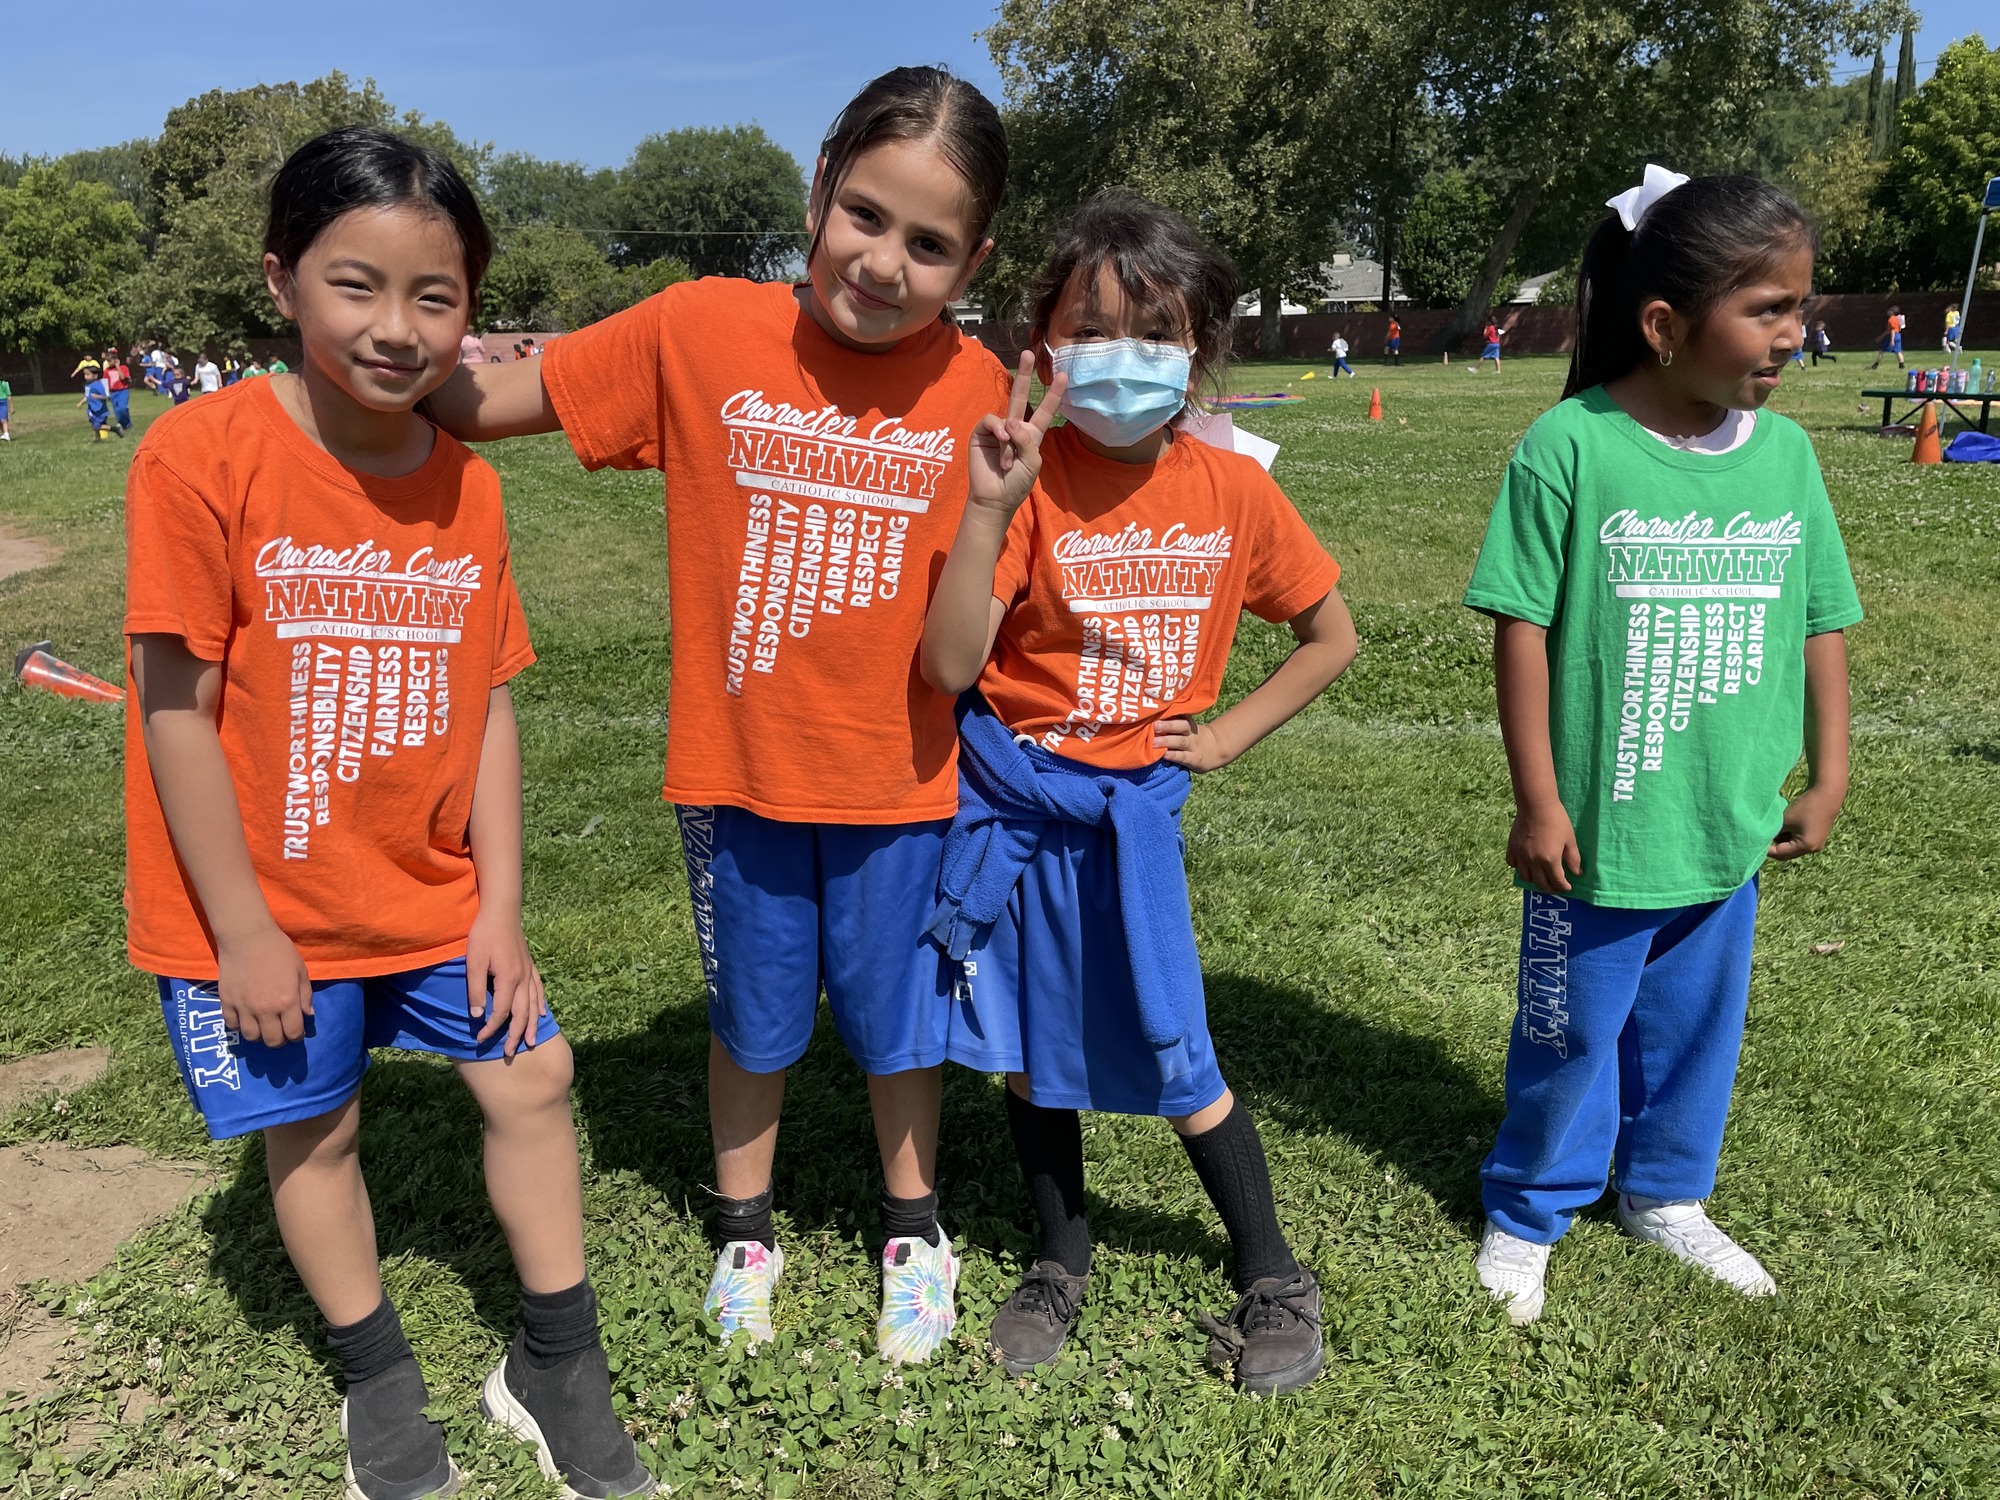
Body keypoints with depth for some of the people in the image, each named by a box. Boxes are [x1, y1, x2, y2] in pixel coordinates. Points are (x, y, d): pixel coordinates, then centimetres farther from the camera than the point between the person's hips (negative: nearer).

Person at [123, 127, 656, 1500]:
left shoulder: (468, 486, -4)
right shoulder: (204, 456, -18)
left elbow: (488, 707, -2)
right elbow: (175, 711, -16)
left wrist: (500, 912, -4)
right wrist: (243, 932, -13)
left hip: (432, 891, 4)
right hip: (263, 910, -3)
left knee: (533, 1078, 7)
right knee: (314, 1129, 12)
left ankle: (556, 1366, 29)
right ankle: (380, 1381, 38)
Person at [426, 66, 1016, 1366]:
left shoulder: (974, 387, -9)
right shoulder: (701, 331, -11)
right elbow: (483, 403, -7)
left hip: (898, 778, 1)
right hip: (737, 768, 0)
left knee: (900, 1017, 18)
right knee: (754, 1022, 19)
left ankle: (915, 1231, 43)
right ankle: (747, 1232, 44)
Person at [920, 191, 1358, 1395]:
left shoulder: (1233, 490, -7)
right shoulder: (1031, 480, -13)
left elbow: (1333, 637, 7)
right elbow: (951, 666, -21)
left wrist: (1228, 734, -1)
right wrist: (988, 506, -29)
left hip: (1132, 804, 0)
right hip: (1011, 796, 0)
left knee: (1175, 1058, 4)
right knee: (1029, 1044, 13)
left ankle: (1273, 1277, 27)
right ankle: (1064, 1259, 36)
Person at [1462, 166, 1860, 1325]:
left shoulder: (1786, 453, -1)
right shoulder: (1572, 445, -16)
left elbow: (1821, 623, 7)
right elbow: (1523, 625, -13)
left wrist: (1828, 778, 9)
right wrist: (1539, 801, -12)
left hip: (1731, 830, 5)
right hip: (1603, 828, -4)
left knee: (1695, 1029, 20)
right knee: (1570, 1033, 12)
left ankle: (1666, 1195, 43)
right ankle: (1528, 1212, 34)